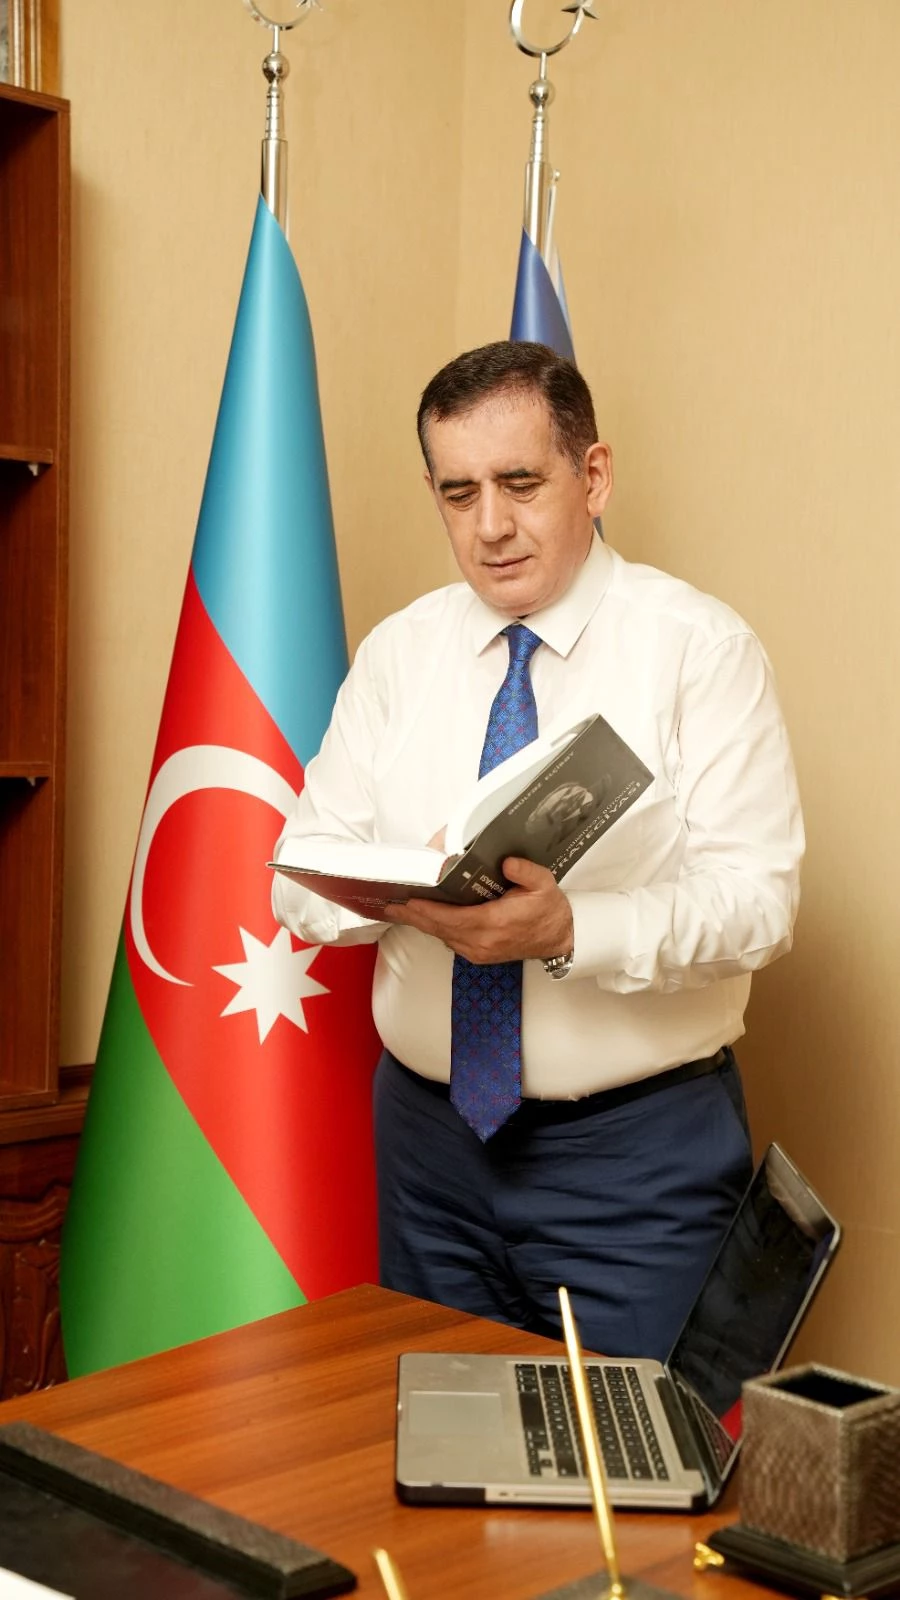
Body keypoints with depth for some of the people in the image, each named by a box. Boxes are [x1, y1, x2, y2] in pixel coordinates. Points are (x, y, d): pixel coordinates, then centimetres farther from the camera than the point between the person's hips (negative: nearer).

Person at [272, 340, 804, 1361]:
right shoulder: (397, 652, 5)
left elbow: (756, 901, -15)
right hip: (429, 1131, 4)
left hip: (638, 1151, -4)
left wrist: (571, 930, -31)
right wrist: (405, 891, -21)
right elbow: (299, 877, 1)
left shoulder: (699, 647, -7)